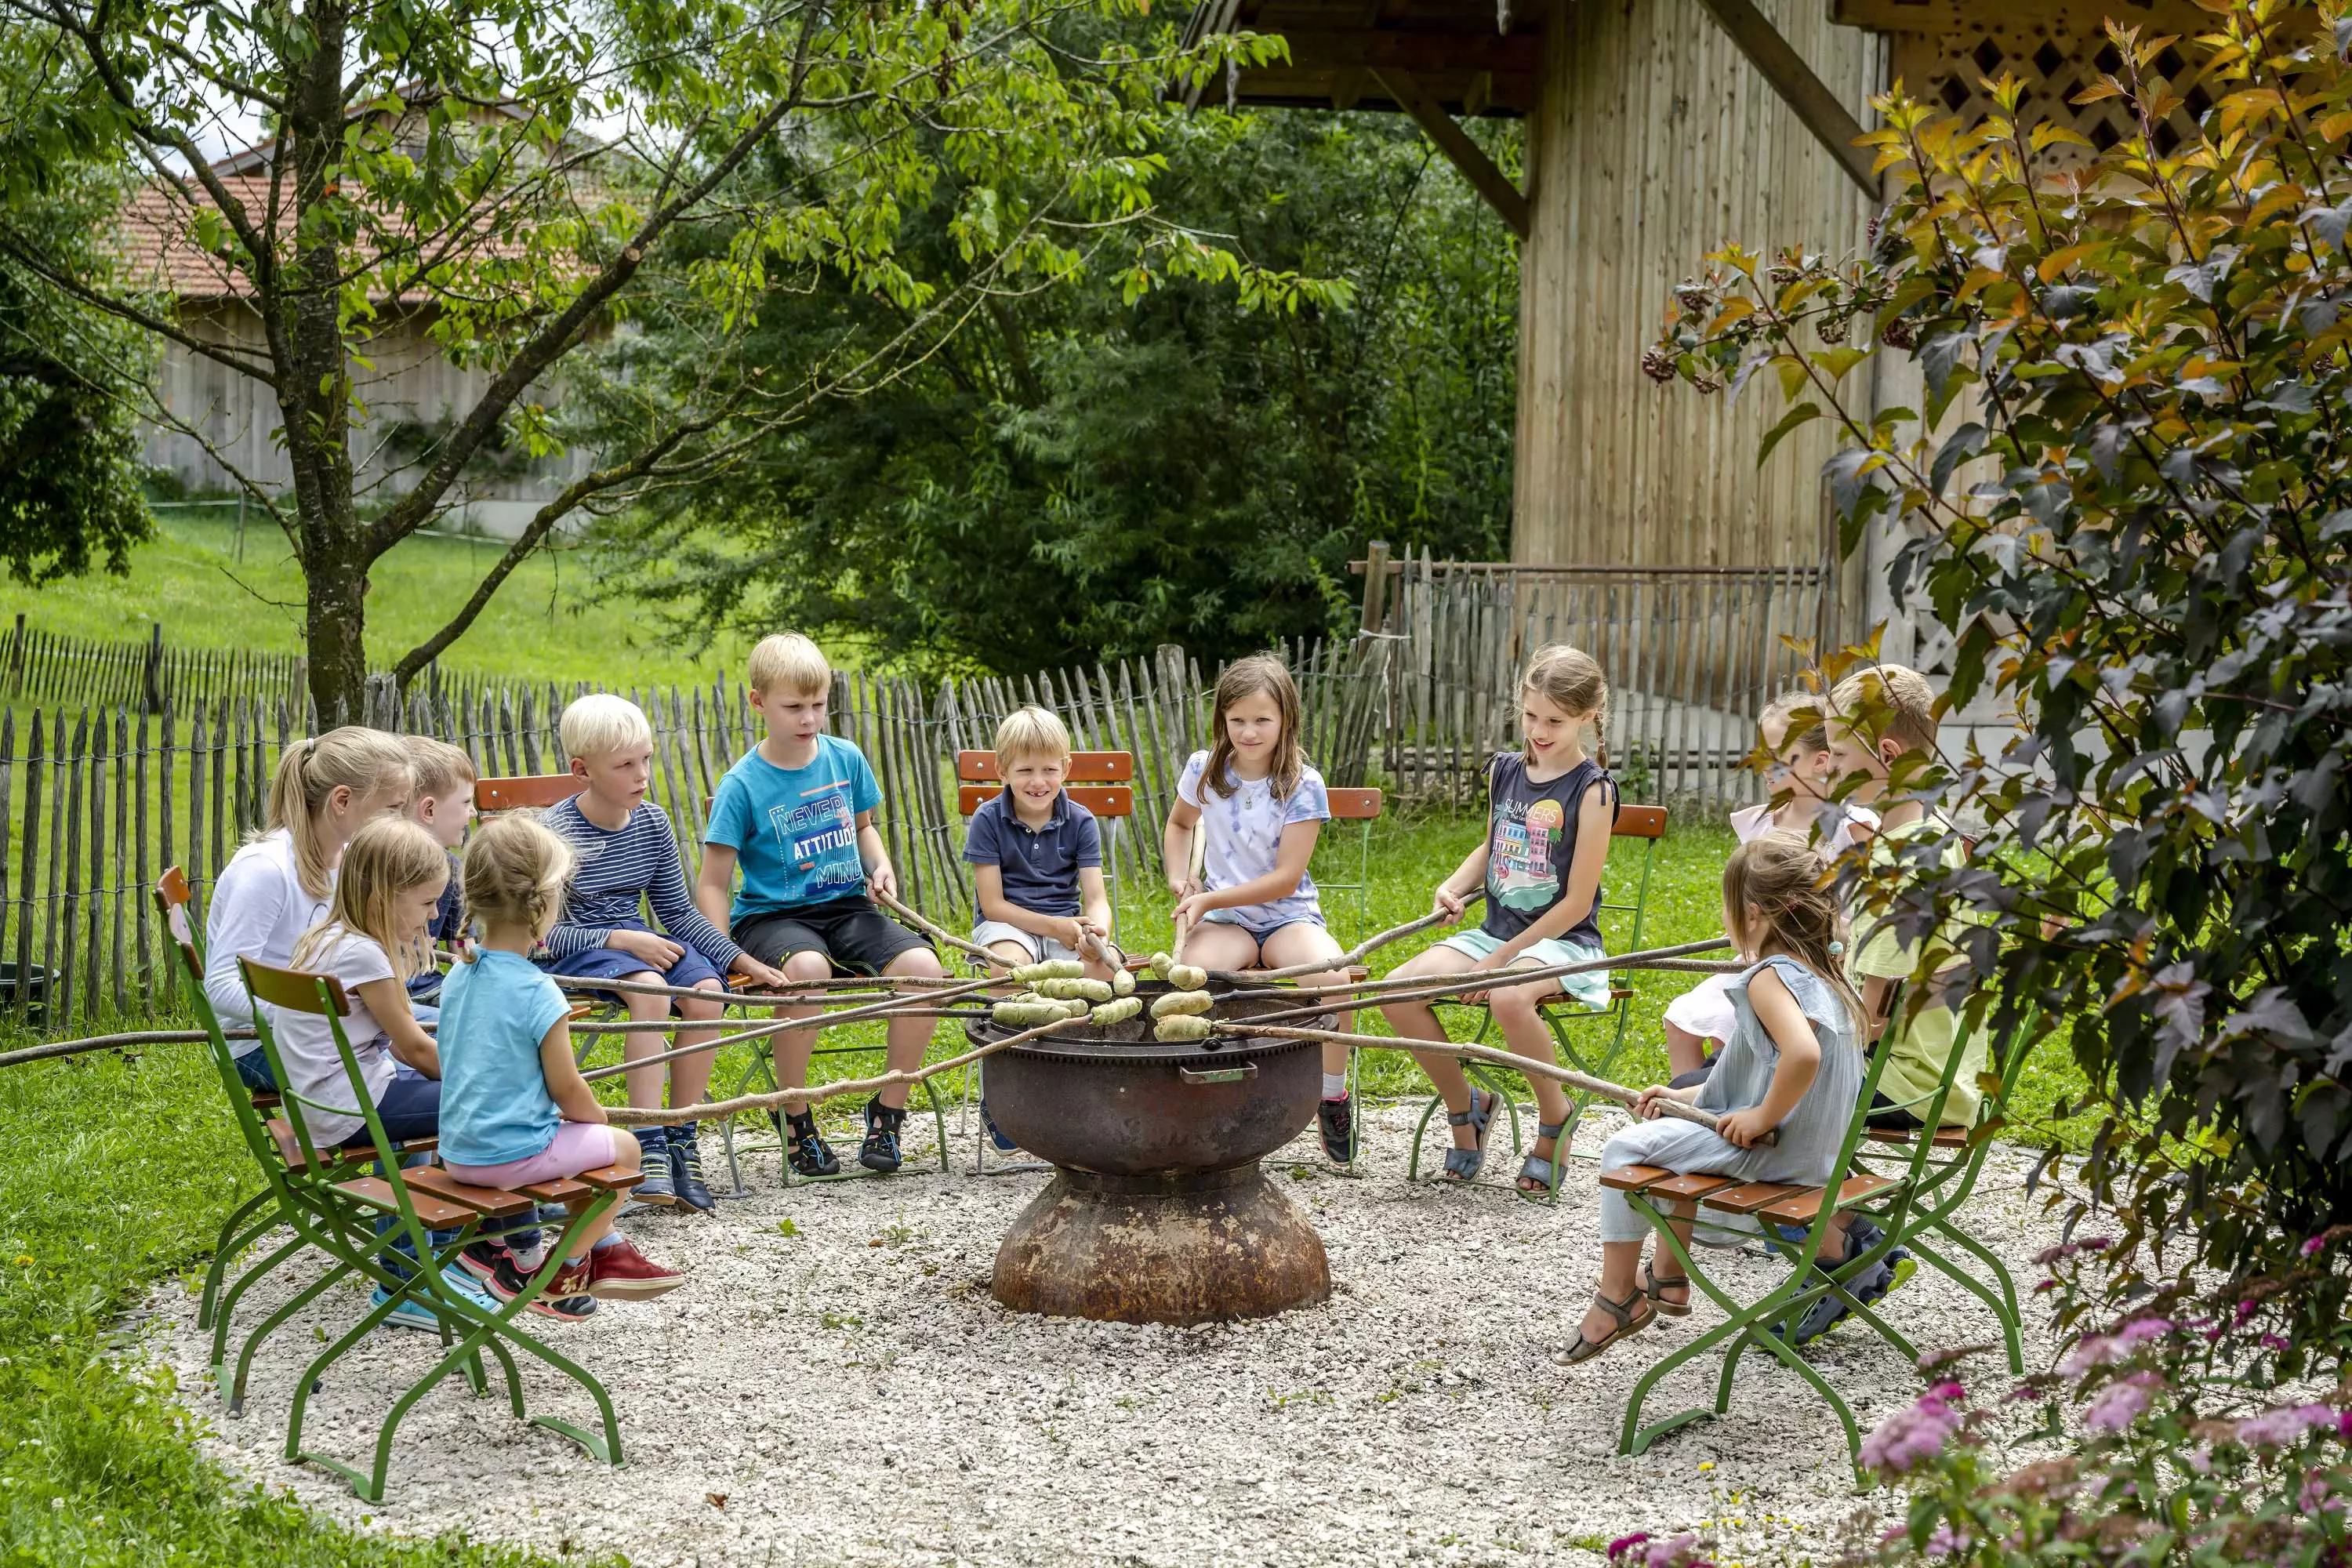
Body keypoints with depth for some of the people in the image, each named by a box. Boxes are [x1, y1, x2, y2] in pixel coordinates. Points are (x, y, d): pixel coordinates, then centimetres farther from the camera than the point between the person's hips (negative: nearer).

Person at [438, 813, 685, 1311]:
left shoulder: (457, 977, 3)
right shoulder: (538, 993, -21)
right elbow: (566, 1089, -13)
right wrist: (599, 1120, 10)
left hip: (458, 1152, 8)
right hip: (512, 1154, -8)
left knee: (581, 1132, 30)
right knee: (621, 1146, 12)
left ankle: (607, 1249, 40)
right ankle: (559, 1277, 19)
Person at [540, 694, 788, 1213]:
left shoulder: (652, 823, 4)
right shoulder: (556, 833, -14)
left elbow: (679, 913, 12)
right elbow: (540, 933, -15)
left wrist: (744, 962, 3)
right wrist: (620, 939, -22)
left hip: (637, 940, 6)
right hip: (572, 950, -6)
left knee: (706, 991, -23)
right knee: (649, 988, -35)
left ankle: (681, 1141, -14)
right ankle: (648, 1145, -33)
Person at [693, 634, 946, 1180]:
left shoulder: (845, 759, 5)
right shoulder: (743, 785, -8)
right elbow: (713, 884, -5)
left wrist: (880, 867, 4)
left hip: (847, 907, 4)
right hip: (772, 914, -4)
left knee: (923, 967, -24)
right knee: (808, 968, -39)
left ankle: (888, 1110, -5)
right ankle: (797, 1123, -17)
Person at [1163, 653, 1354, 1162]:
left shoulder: (1303, 786, -9)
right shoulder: (1203, 770, 2)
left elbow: (1285, 879, -13)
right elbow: (1179, 824, 25)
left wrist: (1210, 898, -16)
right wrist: (1180, 879, 9)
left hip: (1289, 914, -2)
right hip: (1223, 919, 2)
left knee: (1332, 975, -34)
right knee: (1191, 975, -34)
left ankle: (1332, 1097, -13)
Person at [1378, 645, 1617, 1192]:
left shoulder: (1592, 790, -11)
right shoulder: (1504, 771, 8)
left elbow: (1577, 902, -13)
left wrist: (1500, 960, -15)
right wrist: (1454, 887, 5)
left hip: (1562, 941, -6)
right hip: (1495, 931, 6)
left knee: (1510, 998, -39)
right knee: (1399, 991, -17)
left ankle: (1555, 1120, -12)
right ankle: (1465, 1104, 6)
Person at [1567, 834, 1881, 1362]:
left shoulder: (1769, 978, -20)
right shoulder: (1821, 972, 11)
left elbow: (1803, 1054, -39)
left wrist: (1762, 1118, -25)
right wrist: (1688, 1097, 17)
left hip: (1774, 1152, -10)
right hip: (1816, 1148, 10)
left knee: (1624, 1148, -2)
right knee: (1674, 1135, 30)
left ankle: (1616, 1299, 6)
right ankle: (1667, 1278, 36)